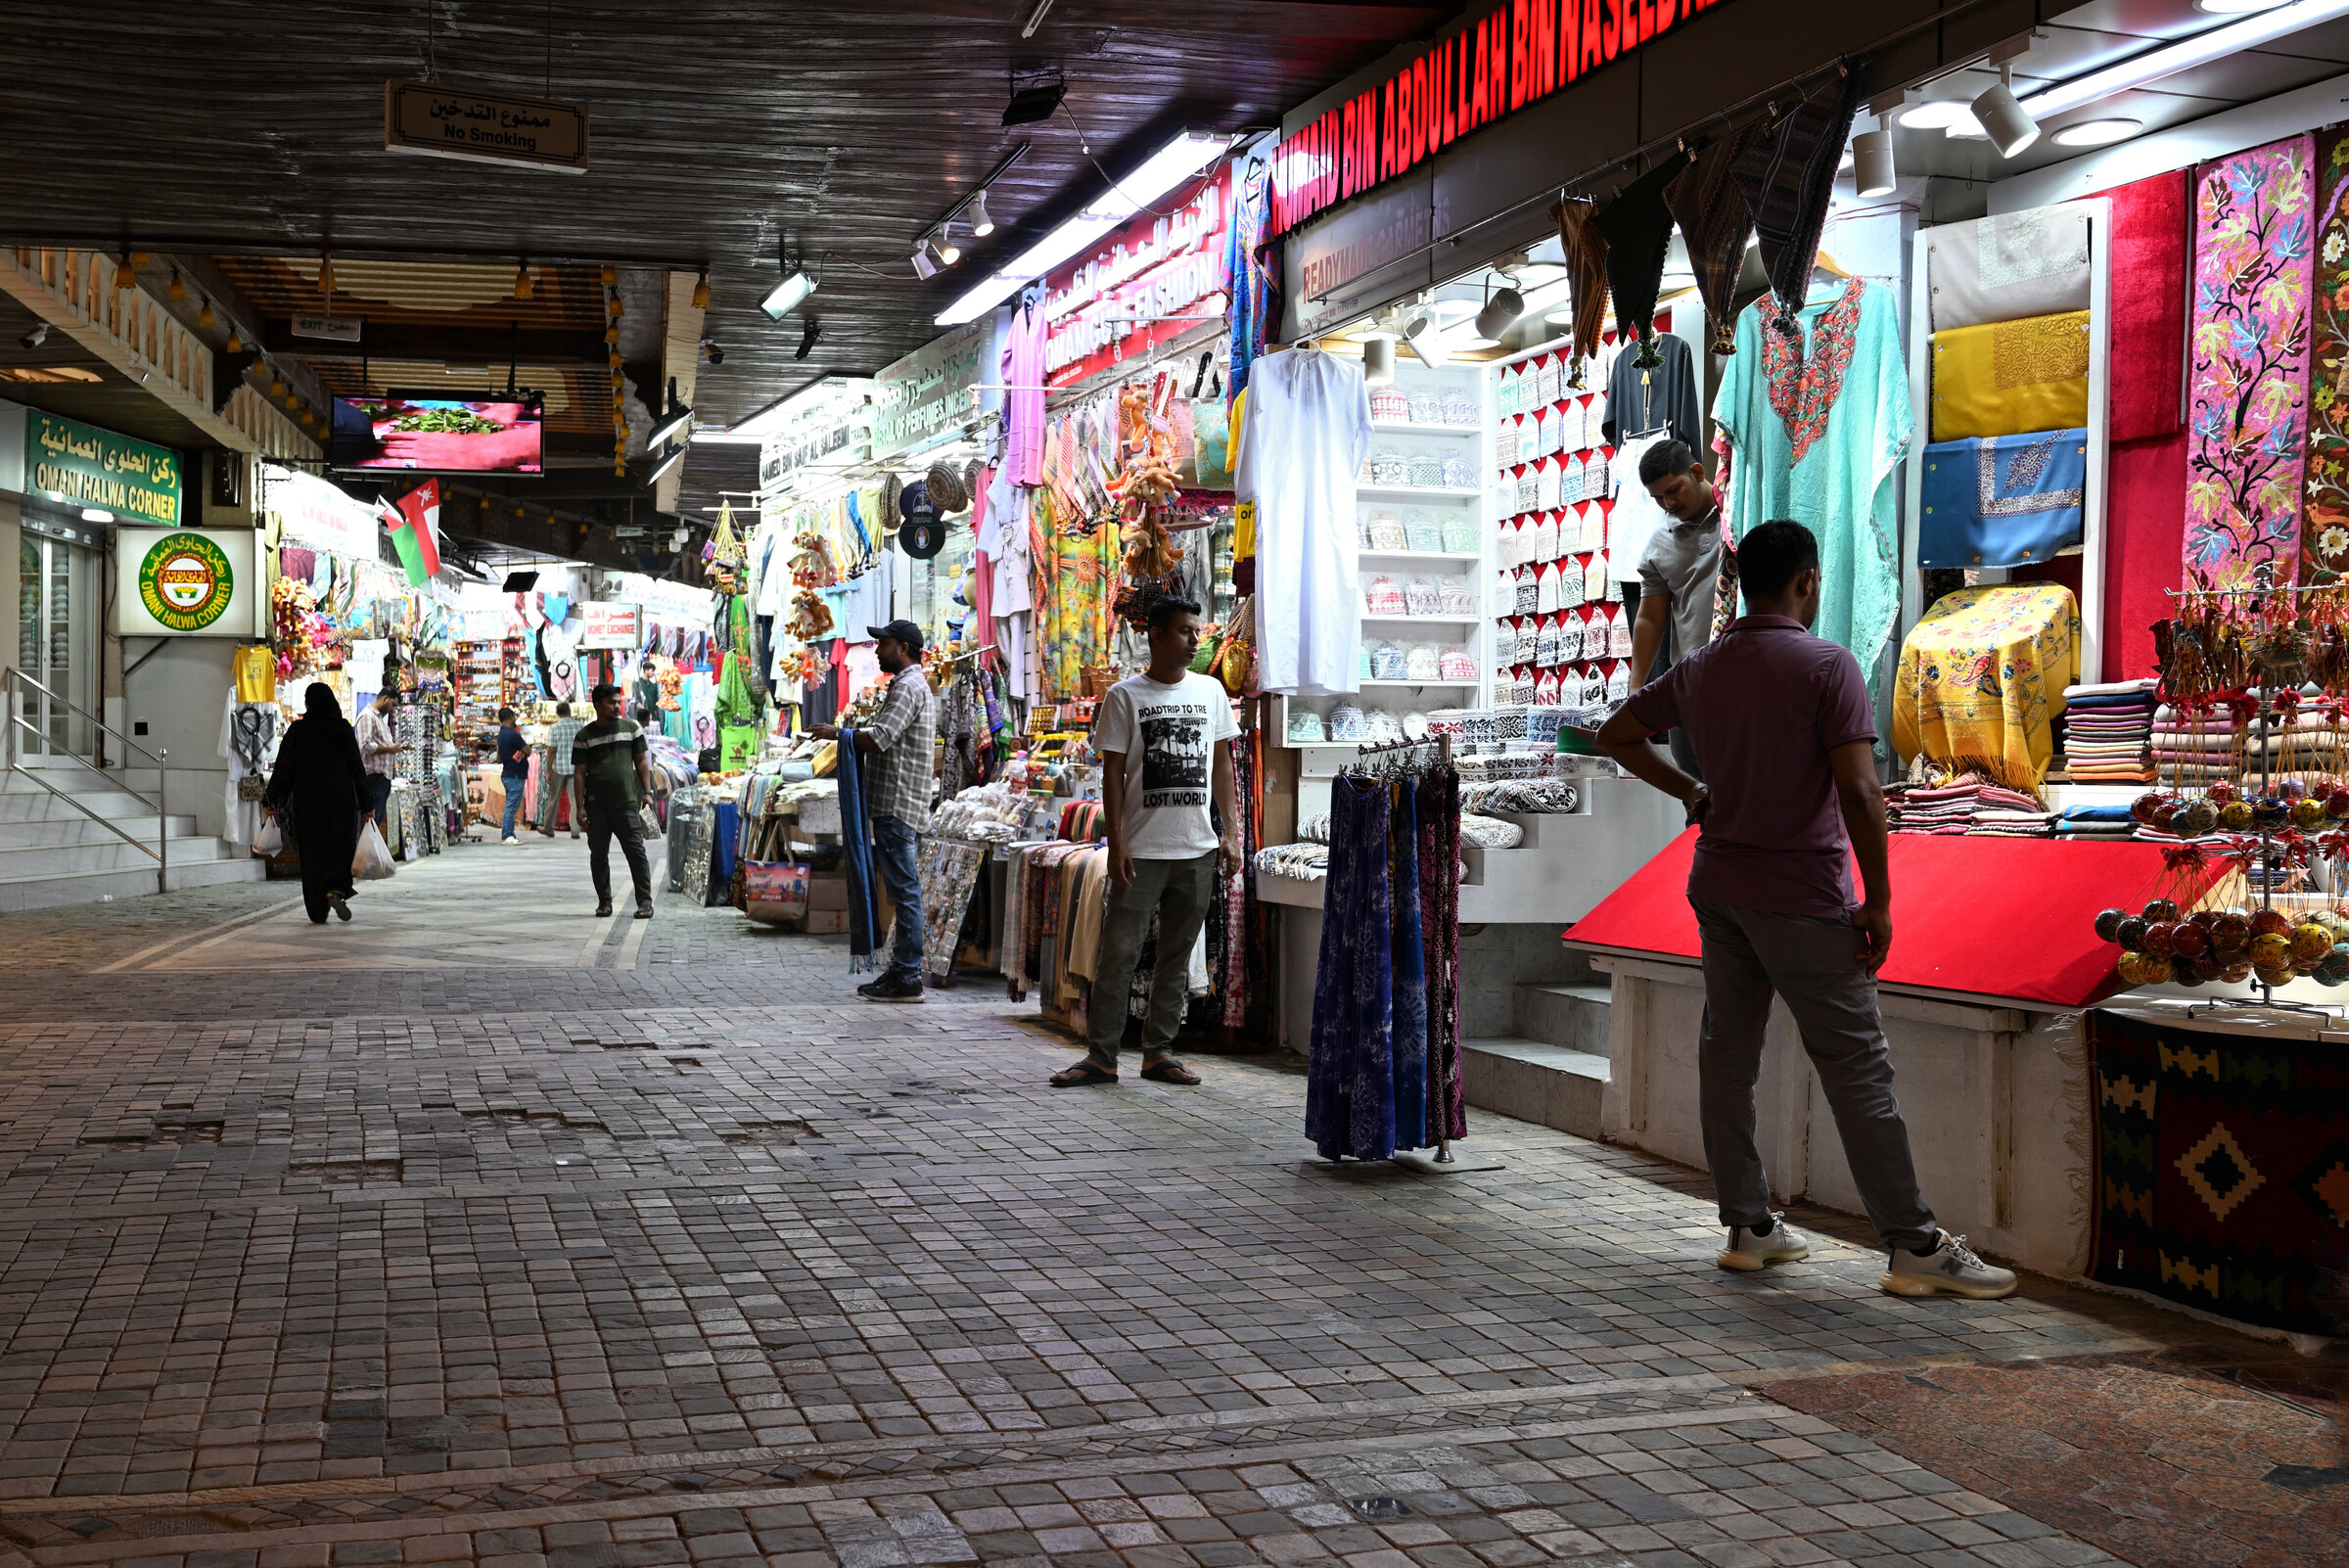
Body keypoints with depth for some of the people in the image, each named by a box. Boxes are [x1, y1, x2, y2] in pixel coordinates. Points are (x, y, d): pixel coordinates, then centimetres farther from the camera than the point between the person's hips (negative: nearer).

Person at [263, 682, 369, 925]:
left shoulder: (298, 729, -5)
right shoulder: (343, 727, 0)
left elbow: (284, 767, -5)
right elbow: (357, 767, 1)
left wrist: (271, 800, 4)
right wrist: (365, 804, 7)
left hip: (308, 800, -1)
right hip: (340, 798, 1)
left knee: (313, 852, 7)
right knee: (340, 846, 10)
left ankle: (318, 911, 7)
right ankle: (336, 889, -16)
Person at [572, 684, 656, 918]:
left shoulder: (631, 728, 9)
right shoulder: (584, 736, 5)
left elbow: (642, 761, 12)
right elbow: (579, 773, 4)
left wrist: (647, 792, 2)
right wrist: (580, 807, -3)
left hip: (627, 803, 0)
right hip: (596, 807, 1)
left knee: (636, 852, -6)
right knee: (598, 854, 6)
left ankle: (645, 901, -4)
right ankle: (604, 902, 16)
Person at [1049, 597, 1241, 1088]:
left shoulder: (1211, 691, 10)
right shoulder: (1125, 696, -1)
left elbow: (1222, 764, 14)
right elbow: (1113, 773, -2)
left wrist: (1231, 832, 7)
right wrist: (1116, 843, -9)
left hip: (1198, 849, 4)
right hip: (1142, 848, -3)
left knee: (1177, 955, 7)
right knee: (1119, 951, -4)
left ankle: (1159, 1052, 15)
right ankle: (1101, 1055, 2)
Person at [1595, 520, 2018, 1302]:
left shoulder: (1700, 668, 7)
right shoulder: (1825, 665, -12)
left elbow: (1617, 734, 20)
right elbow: (1858, 791, -18)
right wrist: (1877, 902, -12)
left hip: (1718, 885, 7)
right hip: (1802, 894, -6)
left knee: (1727, 1053, 11)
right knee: (1856, 1065, -3)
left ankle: (1747, 1225, 18)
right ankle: (1916, 1245, 1)